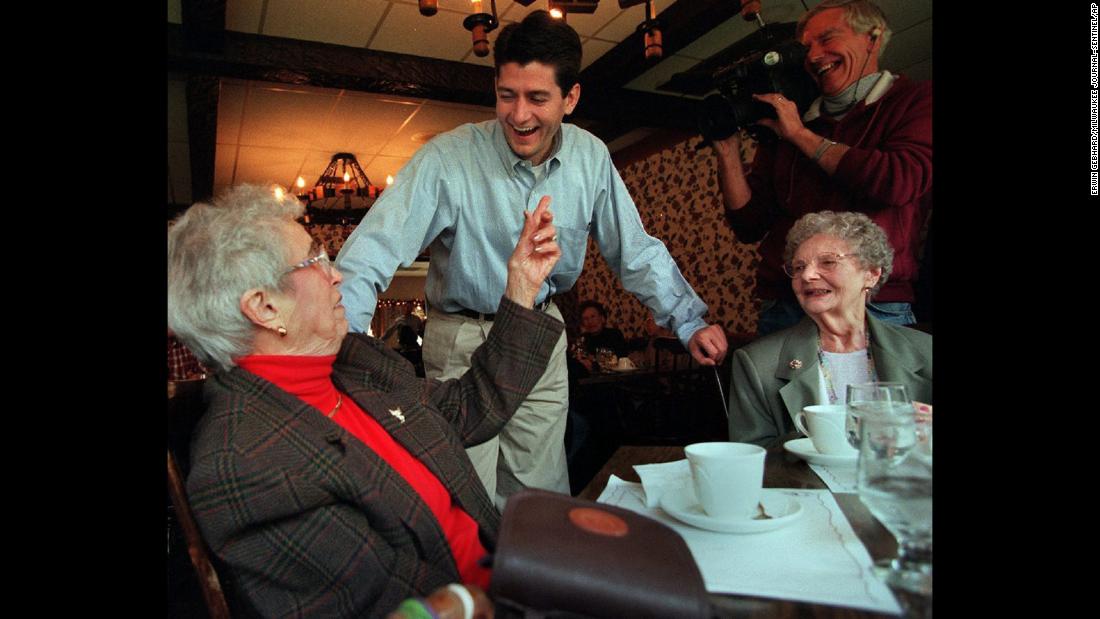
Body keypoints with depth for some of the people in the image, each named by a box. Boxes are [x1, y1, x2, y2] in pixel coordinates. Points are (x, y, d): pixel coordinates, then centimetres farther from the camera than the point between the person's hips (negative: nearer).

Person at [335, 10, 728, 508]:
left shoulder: (591, 158, -6)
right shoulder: (447, 158, -19)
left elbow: (635, 250, 2)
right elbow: (375, 248, -25)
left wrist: (690, 323, -4)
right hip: (462, 340, -3)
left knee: (544, 495, 12)